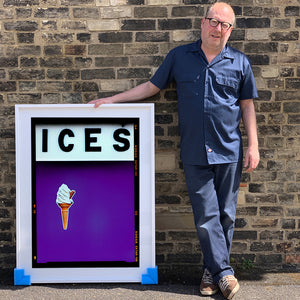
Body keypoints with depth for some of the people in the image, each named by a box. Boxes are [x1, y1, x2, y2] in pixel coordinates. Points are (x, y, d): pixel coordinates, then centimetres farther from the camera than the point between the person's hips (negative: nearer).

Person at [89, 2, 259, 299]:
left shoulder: (239, 62, 7)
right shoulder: (179, 56, 7)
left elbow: (247, 106, 9)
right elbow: (151, 86, 13)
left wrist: (253, 146, 3)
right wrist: (111, 99, 9)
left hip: (229, 152, 0)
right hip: (194, 152, 0)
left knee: (225, 214, 6)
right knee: (206, 215, 0)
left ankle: (212, 269, 22)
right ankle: (224, 272, 12)